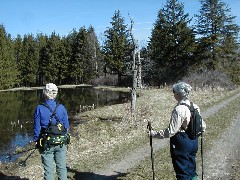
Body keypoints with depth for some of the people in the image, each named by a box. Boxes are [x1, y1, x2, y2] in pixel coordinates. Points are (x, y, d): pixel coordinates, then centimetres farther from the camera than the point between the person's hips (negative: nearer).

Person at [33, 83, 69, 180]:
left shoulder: (40, 109, -12)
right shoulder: (61, 108, -6)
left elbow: (37, 128, -8)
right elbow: (66, 126, 1)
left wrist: (36, 141, 6)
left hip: (46, 144, -2)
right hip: (61, 143, 2)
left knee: (48, 170, 11)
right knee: (62, 168, 15)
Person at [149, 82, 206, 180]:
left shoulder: (178, 110, -23)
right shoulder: (195, 107, 1)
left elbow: (170, 131, -24)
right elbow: (202, 125, 10)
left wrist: (153, 133, -16)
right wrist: (202, 128, 33)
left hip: (181, 142, -8)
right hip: (193, 141, 8)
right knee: (191, 169, 21)